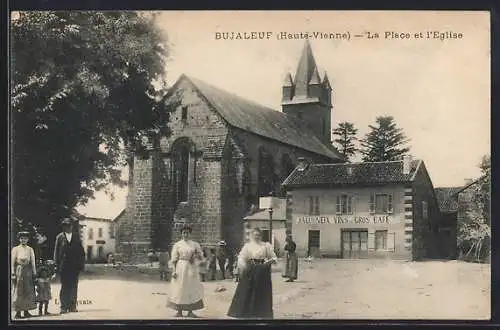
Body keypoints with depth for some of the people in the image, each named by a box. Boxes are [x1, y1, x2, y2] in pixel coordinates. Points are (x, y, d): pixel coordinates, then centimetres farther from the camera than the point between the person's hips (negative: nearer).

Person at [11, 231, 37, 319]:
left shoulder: (30, 249, 10)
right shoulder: (15, 249, 3)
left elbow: (33, 261, 9)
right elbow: (12, 262, 0)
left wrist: (34, 273, 3)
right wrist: (13, 273, -8)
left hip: (28, 271, 3)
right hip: (19, 271, -3)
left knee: (28, 291, 3)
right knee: (18, 291, -2)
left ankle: (26, 311, 9)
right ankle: (18, 312, 1)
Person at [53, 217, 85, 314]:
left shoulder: (77, 236, 10)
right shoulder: (59, 237, 6)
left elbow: (81, 251, 9)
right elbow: (56, 252, 5)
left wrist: (81, 264, 2)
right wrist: (57, 265, -2)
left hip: (75, 266, 2)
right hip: (64, 265, -1)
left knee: (74, 287, 2)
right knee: (64, 287, -1)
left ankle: (72, 306, 6)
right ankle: (64, 307, 1)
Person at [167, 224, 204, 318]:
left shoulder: (195, 244, 8)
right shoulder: (177, 245, 4)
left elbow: (201, 257, 12)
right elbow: (173, 259, 1)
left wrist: (197, 255, -10)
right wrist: (174, 271, -9)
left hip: (192, 269, 2)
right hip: (180, 268, -2)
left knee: (192, 289, 1)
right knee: (180, 289, -2)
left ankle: (190, 312, 8)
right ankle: (179, 311, 5)